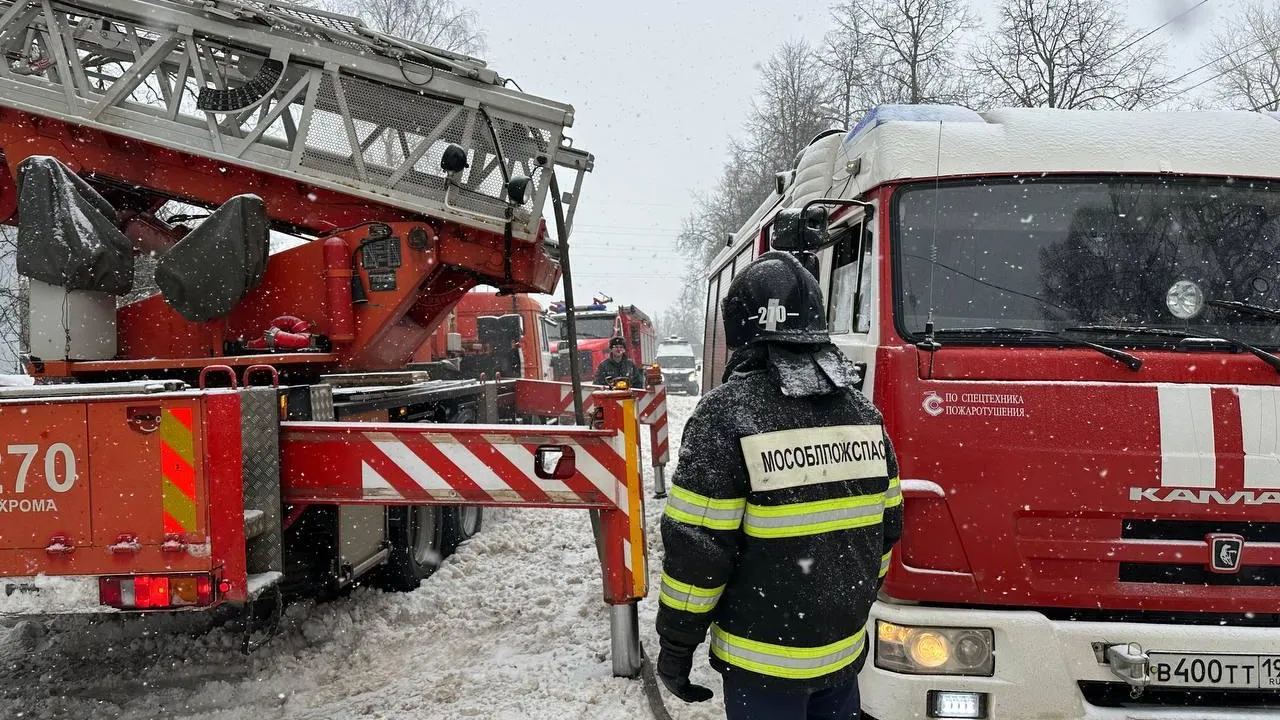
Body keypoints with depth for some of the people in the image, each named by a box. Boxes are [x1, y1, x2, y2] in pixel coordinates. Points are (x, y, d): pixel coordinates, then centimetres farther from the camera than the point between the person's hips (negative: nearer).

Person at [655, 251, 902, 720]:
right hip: (845, 648, 6)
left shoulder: (728, 413, -18)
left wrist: (676, 644, -6)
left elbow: (697, 547, -17)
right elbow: (886, 526, 11)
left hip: (765, 661, -5)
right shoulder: (863, 411, 2)